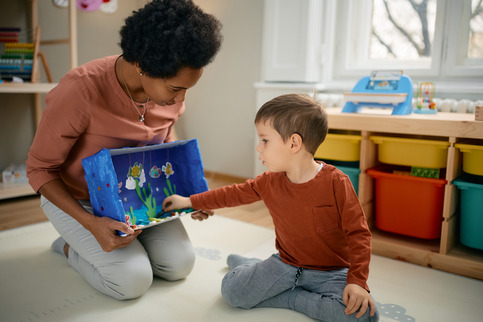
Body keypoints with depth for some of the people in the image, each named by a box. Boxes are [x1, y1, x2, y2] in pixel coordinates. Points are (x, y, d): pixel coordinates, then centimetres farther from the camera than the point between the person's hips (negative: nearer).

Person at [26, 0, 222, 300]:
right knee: (133, 280, -18)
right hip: (75, 198, -4)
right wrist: (91, 223, -33)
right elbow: (39, 168, -20)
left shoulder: (171, 88, -14)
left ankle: (130, 239, 19)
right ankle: (70, 246, 10)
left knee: (180, 264, -9)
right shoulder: (80, 90, -32)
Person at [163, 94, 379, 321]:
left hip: (330, 272, -2)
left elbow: (358, 232, -15)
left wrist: (357, 280, -22)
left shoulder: (335, 182, -19)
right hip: (285, 265, 2)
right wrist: (191, 202, 15)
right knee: (231, 289, -16)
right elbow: (236, 193, 12)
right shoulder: (270, 182, -2)